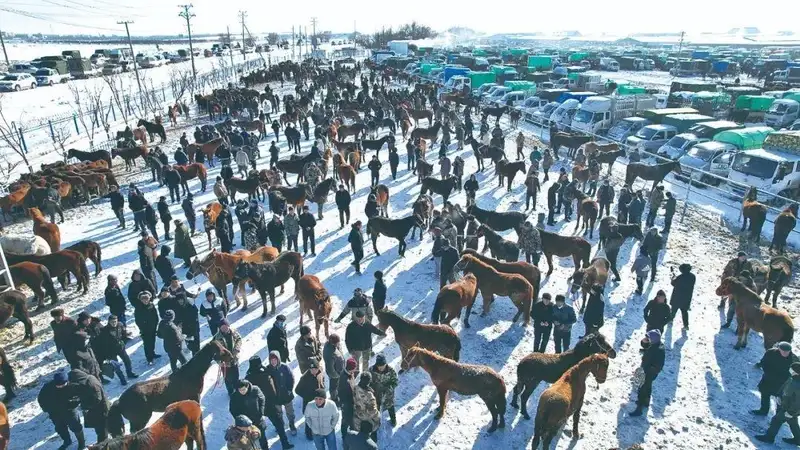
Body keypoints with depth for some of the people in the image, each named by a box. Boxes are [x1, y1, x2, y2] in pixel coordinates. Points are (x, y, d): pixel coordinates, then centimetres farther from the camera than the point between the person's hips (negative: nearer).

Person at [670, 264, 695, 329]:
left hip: (678, 297, -4)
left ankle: (671, 318, 38)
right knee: (684, 310, 13)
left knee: (674, 309, 18)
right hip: (687, 297, 4)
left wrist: (673, 277, 7)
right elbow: (691, 286, 6)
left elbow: (673, 283, -11)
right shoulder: (693, 276, -7)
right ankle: (686, 325, 10)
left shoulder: (680, 277, -26)